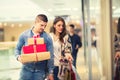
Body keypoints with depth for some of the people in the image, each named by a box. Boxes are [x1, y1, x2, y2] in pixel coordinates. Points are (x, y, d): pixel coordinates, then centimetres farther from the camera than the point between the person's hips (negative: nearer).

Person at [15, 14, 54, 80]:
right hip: (26, 68, 1)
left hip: (40, 70, 0)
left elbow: (50, 56, -1)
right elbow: (17, 49, 8)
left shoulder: (47, 38, -4)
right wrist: (18, 56, -15)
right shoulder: (24, 35, -2)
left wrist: (50, 73, -1)